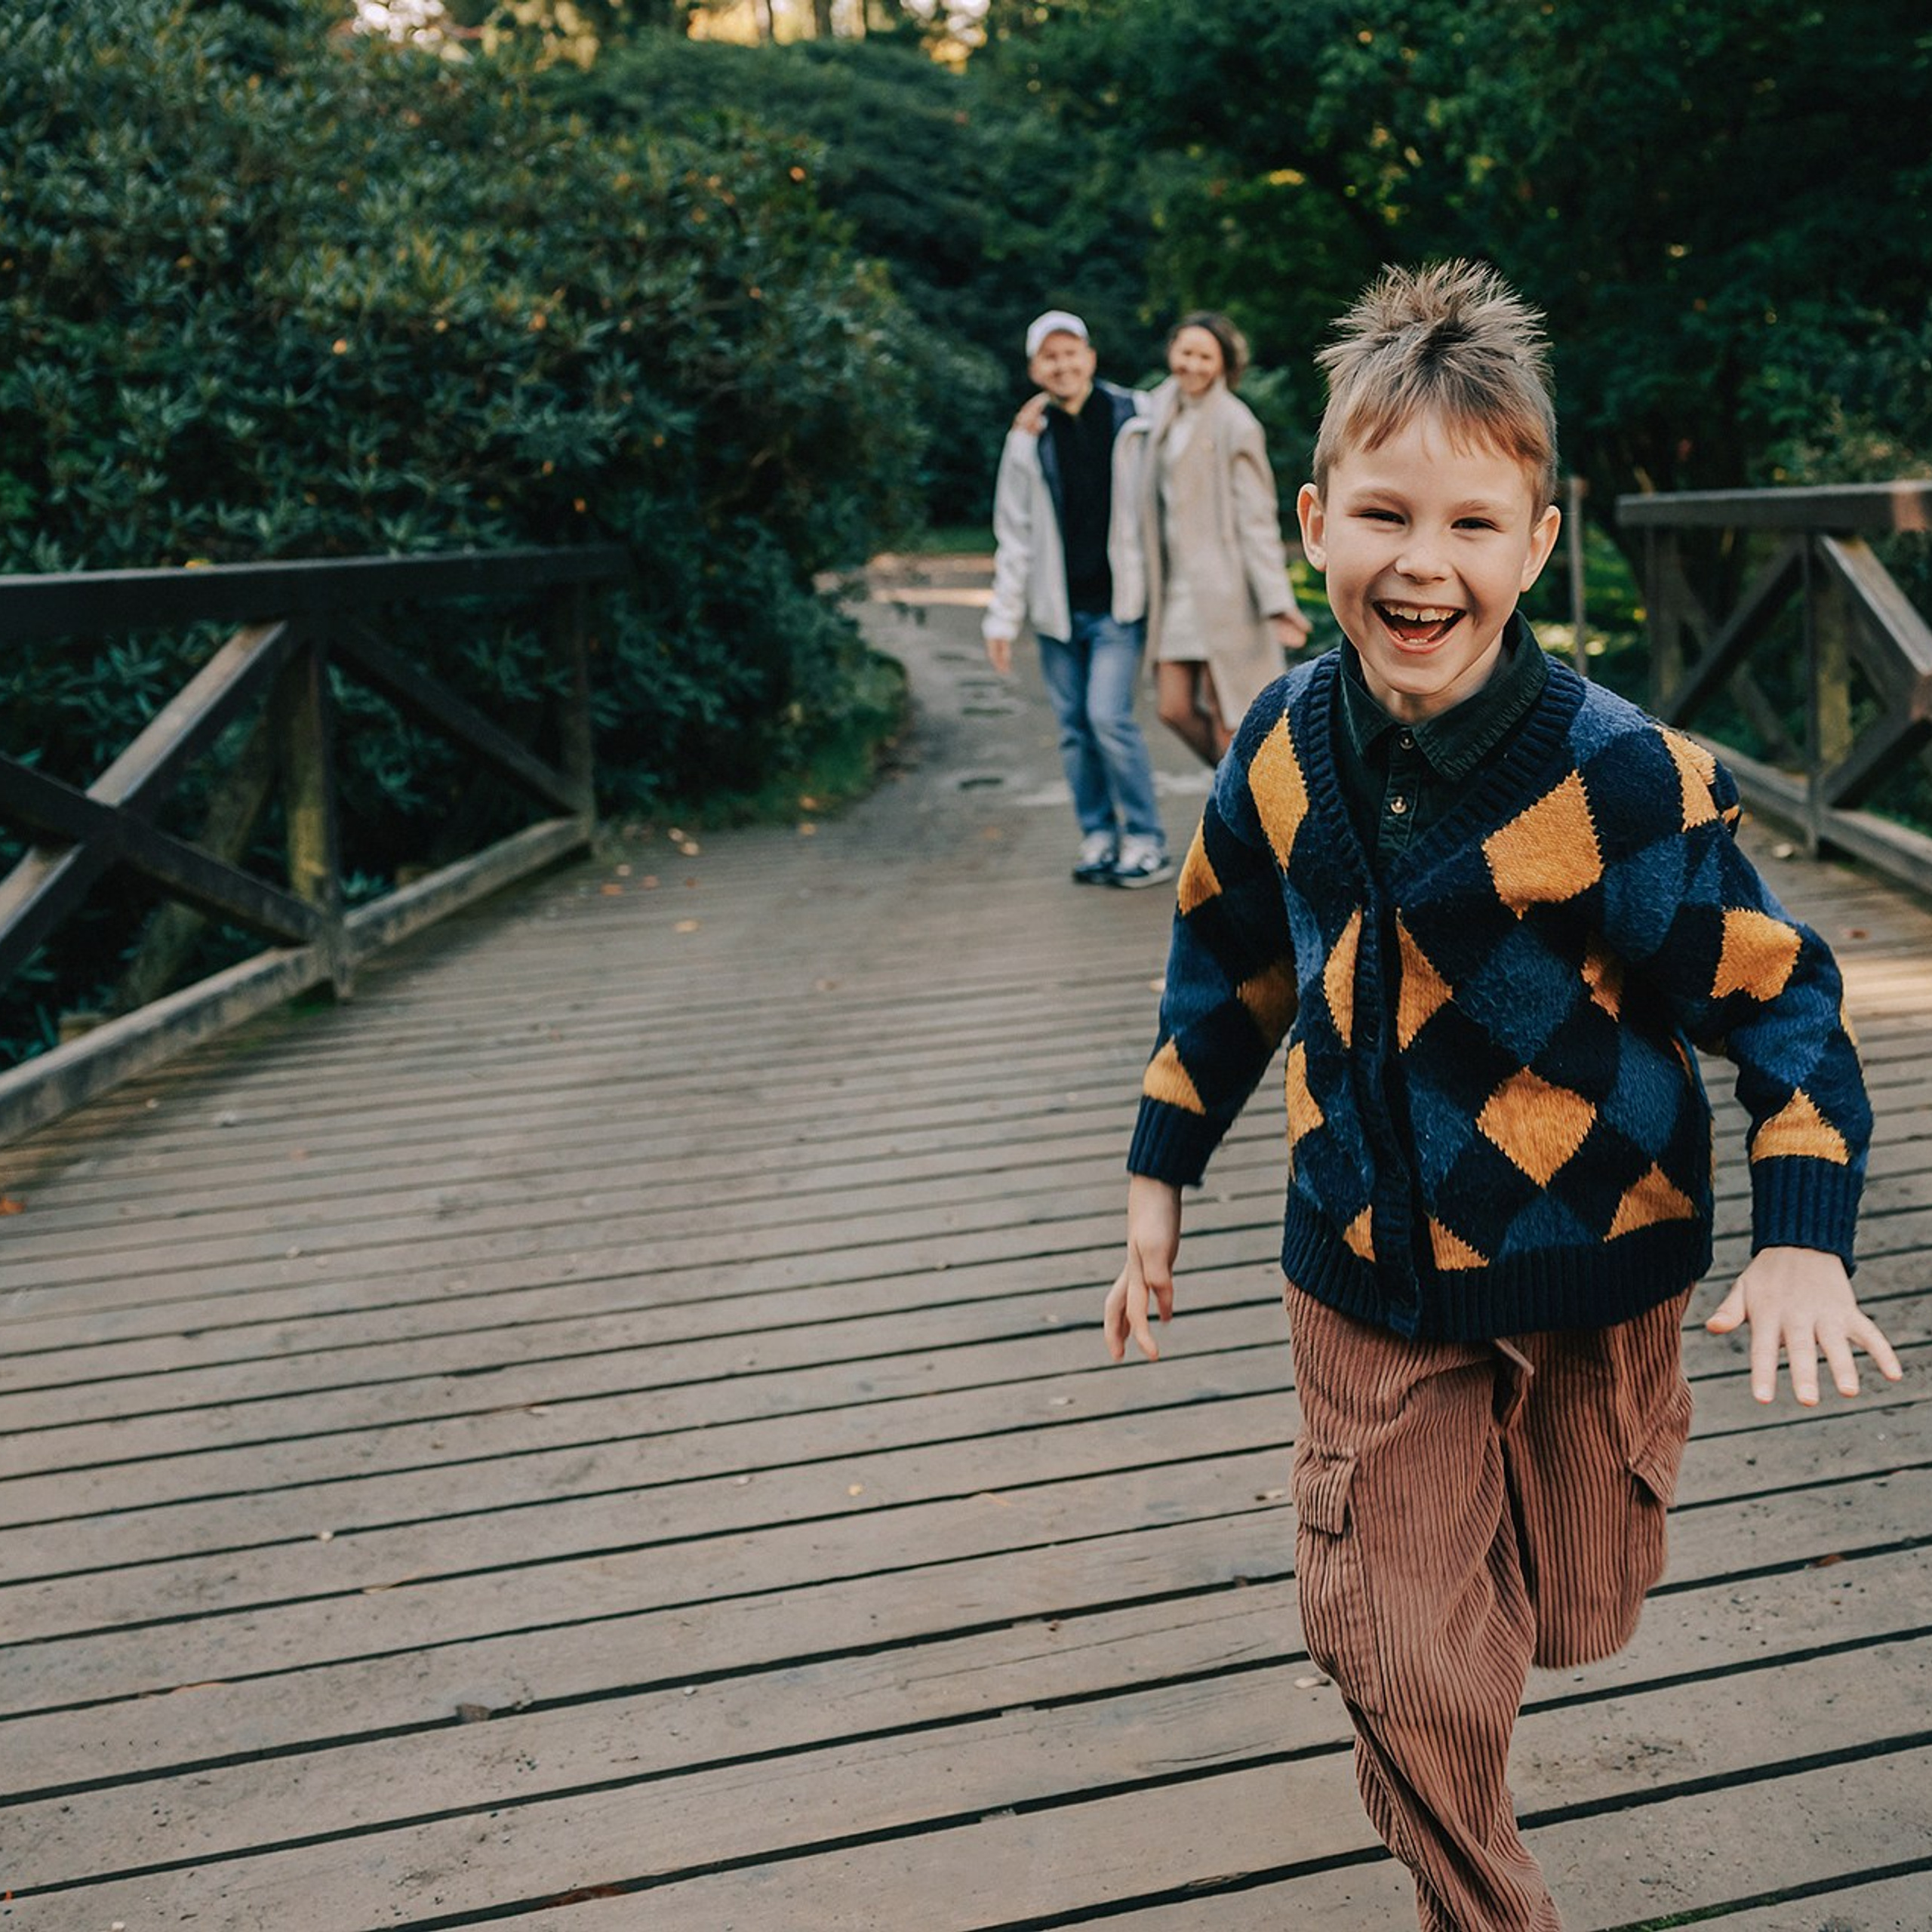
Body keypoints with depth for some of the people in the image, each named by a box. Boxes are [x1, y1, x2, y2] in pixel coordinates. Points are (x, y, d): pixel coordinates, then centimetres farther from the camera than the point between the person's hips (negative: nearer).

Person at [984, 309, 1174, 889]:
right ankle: (1098, 838, 18)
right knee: (1075, 728, 6)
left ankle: (1147, 843, -2)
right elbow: (1014, 536, 9)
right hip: (1059, 608, 4)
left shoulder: (1133, 422, -3)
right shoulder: (1028, 440, 5)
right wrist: (1004, 616, 6)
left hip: (1117, 602, -4)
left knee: (1109, 715, -13)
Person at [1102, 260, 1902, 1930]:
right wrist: (1161, 1175, 12)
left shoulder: (1624, 777, -22)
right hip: (1370, 1275, 2)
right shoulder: (1285, 748, -8)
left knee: (1566, 1616, 19)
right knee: (1402, 1669, 0)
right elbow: (1228, 963, 9)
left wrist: (1801, 1239, -27)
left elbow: (1779, 994, -15)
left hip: (1591, 1275, -2)